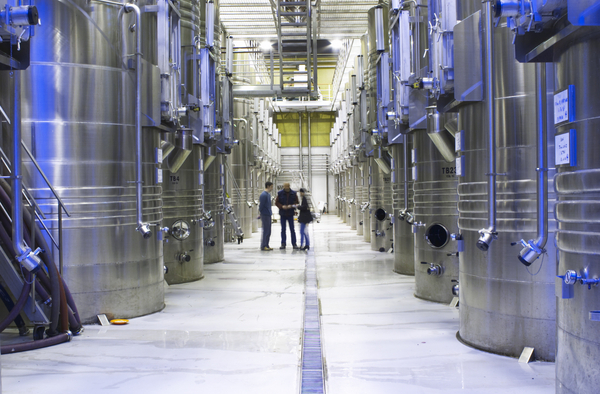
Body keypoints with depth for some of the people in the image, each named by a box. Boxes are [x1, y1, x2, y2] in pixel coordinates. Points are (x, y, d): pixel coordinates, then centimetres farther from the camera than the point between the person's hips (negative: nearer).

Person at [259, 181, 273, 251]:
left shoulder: (268, 194, 14)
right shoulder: (263, 195, -15)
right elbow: (261, 205, -15)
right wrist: (260, 213, -10)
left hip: (268, 215, 9)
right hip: (265, 215, -9)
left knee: (268, 231, 11)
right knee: (266, 231, -6)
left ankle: (266, 245, 17)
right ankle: (263, 246, 0)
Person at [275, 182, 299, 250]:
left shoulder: (293, 193, -1)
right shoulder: (280, 193, -2)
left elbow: (297, 202, 3)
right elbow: (276, 202, 3)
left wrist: (291, 206, -15)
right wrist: (282, 206, -15)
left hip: (290, 214, 0)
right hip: (282, 214, 0)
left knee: (292, 229, 1)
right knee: (283, 230, 6)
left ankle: (294, 244, 5)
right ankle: (283, 244, 13)